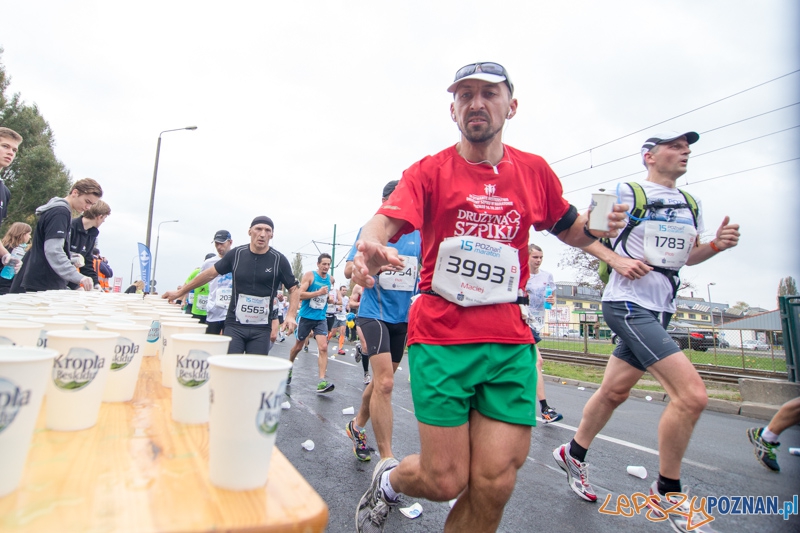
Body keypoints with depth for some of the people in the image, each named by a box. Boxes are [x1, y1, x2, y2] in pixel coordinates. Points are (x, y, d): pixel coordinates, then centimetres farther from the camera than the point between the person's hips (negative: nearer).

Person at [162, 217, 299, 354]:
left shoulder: (279, 260, -4)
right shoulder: (237, 254, 1)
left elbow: (293, 289, 2)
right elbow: (210, 273, 11)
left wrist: (291, 315, -13)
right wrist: (179, 292, 16)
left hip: (261, 329, -1)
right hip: (234, 325, 1)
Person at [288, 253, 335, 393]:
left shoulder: (330, 279, 6)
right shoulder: (309, 275, -8)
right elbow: (300, 294, -17)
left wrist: (329, 298, 4)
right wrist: (318, 293, -24)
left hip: (321, 318, 3)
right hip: (306, 317, -3)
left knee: (323, 347, -15)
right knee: (298, 346, 15)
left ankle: (322, 382, -18)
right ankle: (289, 367, 43)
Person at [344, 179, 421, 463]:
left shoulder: (419, 234, 7)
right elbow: (348, 270, -5)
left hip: (404, 316, 5)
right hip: (374, 313, -5)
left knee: (382, 381, 17)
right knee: (384, 382, -14)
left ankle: (357, 426, 42)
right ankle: (386, 461, -4)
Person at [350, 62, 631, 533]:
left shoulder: (534, 171, 9)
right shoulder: (430, 171, 0)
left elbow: (570, 231, 23)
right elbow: (385, 221, -17)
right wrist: (371, 247, -41)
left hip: (510, 341, 3)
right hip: (440, 338, -2)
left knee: (494, 485, 1)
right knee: (445, 482, 1)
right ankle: (388, 480, 36)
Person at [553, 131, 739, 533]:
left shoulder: (690, 205, 15)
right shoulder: (626, 193, -6)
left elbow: (688, 255, 23)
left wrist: (717, 244, 3)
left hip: (660, 310, 8)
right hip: (627, 304, -8)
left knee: (615, 390, 13)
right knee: (692, 394, -15)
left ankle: (573, 454, 33)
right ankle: (666, 494, 5)